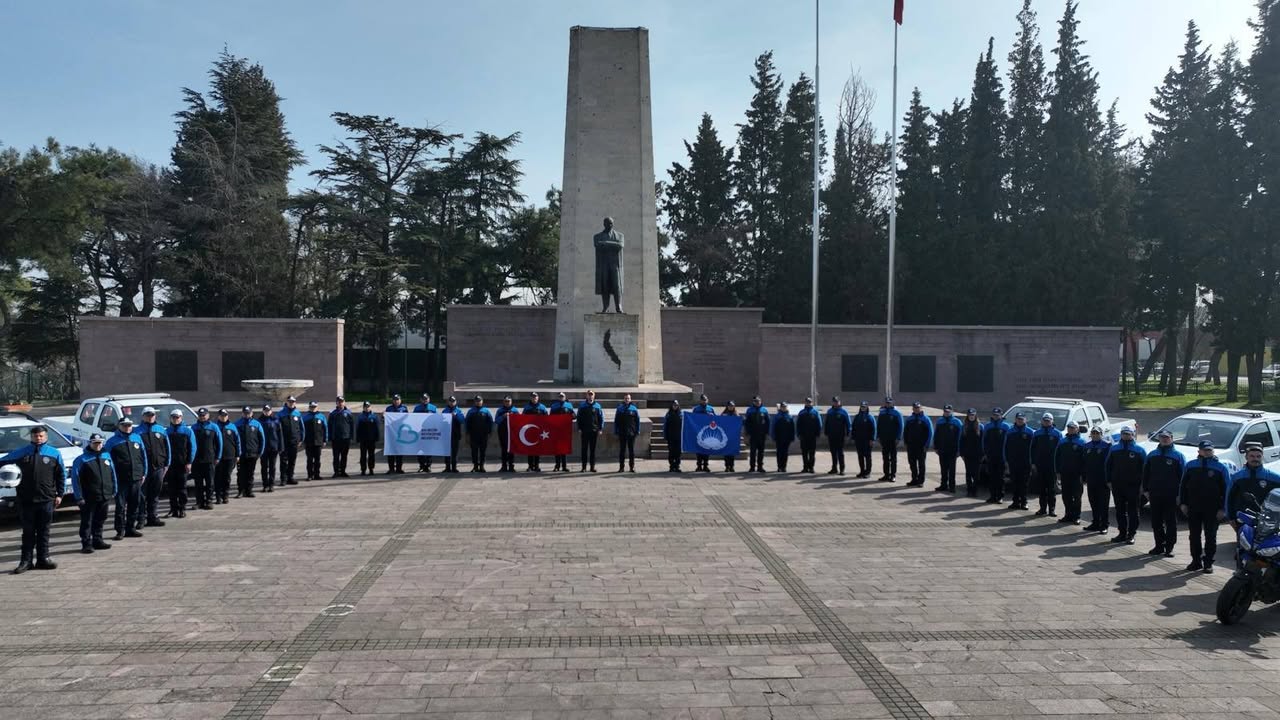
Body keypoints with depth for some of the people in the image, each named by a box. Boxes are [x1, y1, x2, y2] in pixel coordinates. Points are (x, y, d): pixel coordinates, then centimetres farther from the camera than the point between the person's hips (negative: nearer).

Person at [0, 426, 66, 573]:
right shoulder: (21, 453, 4)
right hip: (26, 500, 0)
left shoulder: (54, 454, 5)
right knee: (28, 531, 5)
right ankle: (26, 561, 11)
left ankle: (43, 559, 13)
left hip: (46, 500, 0)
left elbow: (62, 475, 8)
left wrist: (60, 494, 3)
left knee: (44, 531, 6)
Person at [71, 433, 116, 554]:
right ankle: (86, 543, 6)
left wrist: (114, 490, 13)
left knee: (100, 521, 14)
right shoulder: (82, 459, -5)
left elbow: (112, 474, 16)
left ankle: (97, 541, 24)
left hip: (105, 496, 5)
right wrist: (79, 497, -12)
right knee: (87, 522, 0)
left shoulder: (107, 456, 10)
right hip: (89, 498, -5)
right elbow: (75, 479, -8)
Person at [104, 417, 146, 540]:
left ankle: (131, 528, 18)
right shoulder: (113, 441, 0)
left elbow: (143, 456, 16)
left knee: (134, 504, 8)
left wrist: (144, 473, 12)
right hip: (121, 479, -4)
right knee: (120, 505, -6)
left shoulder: (137, 438, 12)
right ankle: (120, 531, -2)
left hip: (136, 478, 4)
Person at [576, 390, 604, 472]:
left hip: (594, 431, 0)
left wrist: (600, 429, -2)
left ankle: (592, 466, 9)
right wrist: (579, 429, -3)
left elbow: (601, 418, 5)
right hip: (584, 431, 0)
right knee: (584, 449, 1)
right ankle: (584, 466, 4)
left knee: (593, 449, 5)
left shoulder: (597, 406, 5)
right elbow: (578, 418, 4)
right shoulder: (582, 405, 5)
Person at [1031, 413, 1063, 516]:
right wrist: (1033, 463, 2)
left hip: (1052, 465, -2)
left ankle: (1052, 509, 7)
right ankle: (1043, 508, 12)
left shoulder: (1057, 433, 1)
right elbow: (1033, 449, 8)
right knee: (1042, 488, 7)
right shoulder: (1037, 433, 8)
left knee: (1052, 488, 2)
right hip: (1040, 465, 2)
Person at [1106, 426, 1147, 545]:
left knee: (1132, 511, 2)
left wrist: (1142, 484, -6)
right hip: (1117, 485, 3)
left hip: (1133, 486, -3)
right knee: (1120, 510, 8)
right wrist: (1109, 481, 6)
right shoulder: (1114, 449, 8)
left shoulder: (1139, 450, 0)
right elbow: (1108, 466, 12)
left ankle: (1131, 534, 7)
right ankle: (1122, 533, 16)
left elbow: (1144, 468, -1)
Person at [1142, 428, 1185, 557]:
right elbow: (1145, 473, 14)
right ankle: (1159, 545, 18)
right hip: (1155, 495, 4)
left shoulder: (1177, 455, 0)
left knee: (1171, 522, 2)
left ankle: (1169, 547, 9)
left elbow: (1182, 476, -3)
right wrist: (1146, 490, 7)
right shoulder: (1152, 455, 10)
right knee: (1156, 522, 8)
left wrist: (1180, 494, -9)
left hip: (1171, 495, -4)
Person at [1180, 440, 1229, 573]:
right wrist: (1183, 503, 3)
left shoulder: (1220, 467, -1)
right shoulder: (1191, 465, 6)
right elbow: (1183, 486, 10)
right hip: (1193, 508, 2)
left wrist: (1222, 509, -8)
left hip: (1212, 509, -2)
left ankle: (1208, 562, 12)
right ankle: (1196, 561, 17)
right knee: (1194, 536, 7)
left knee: (1210, 536, 4)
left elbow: (1225, 489, -2)